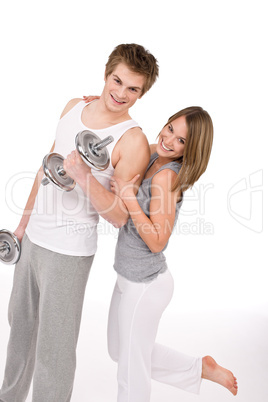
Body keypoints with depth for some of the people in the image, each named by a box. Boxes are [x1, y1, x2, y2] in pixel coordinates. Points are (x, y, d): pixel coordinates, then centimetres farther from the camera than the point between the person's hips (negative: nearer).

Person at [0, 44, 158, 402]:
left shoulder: (133, 141, -18)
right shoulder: (74, 107, 3)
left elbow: (119, 217, -18)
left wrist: (85, 177, -33)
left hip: (69, 251, -7)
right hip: (33, 237, 8)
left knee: (54, 347, 5)